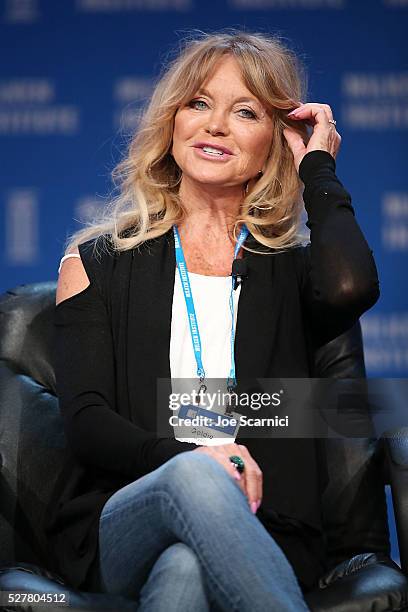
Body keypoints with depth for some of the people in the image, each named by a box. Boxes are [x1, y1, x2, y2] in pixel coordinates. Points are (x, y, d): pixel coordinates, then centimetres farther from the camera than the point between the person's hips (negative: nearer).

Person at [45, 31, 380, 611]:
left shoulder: (293, 271, 16)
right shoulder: (100, 262, 17)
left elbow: (349, 288, -11)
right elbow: (86, 419, 3)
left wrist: (318, 169, 7)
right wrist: (187, 457, -19)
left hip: (260, 534, 0)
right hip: (115, 528, 1)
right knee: (194, 478, -35)